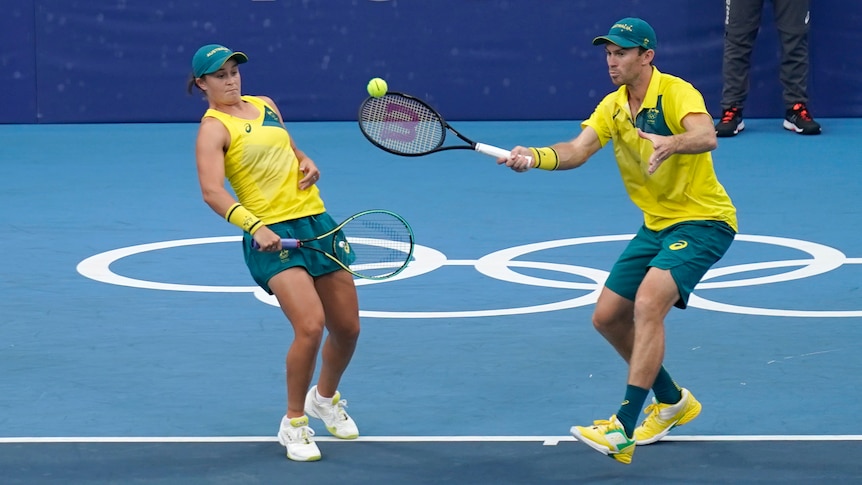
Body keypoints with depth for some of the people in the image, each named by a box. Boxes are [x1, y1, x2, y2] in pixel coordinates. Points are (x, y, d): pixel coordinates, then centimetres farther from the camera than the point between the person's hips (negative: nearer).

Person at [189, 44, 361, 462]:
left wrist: (308, 164, 7)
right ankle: (293, 424, -3)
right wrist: (255, 228, -33)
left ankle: (325, 397, 41)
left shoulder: (264, 106, 15)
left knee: (347, 329, 10)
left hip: (317, 222, 7)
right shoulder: (213, 129, -6)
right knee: (310, 326, -23)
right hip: (272, 236, -7)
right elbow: (212, 192, -20)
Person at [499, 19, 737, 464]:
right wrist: (535, 157, -32)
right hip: (656, 225, 9)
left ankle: (622, 431, -30)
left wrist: (670, 144, -60)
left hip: (703, 221, -9)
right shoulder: (612, 107, 3)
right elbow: (577, 151, -12)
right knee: (608, 317, 7)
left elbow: (705, 136, -39)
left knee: (648, 302, -27)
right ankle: (672, 402, 30)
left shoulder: (676, 93, -19)